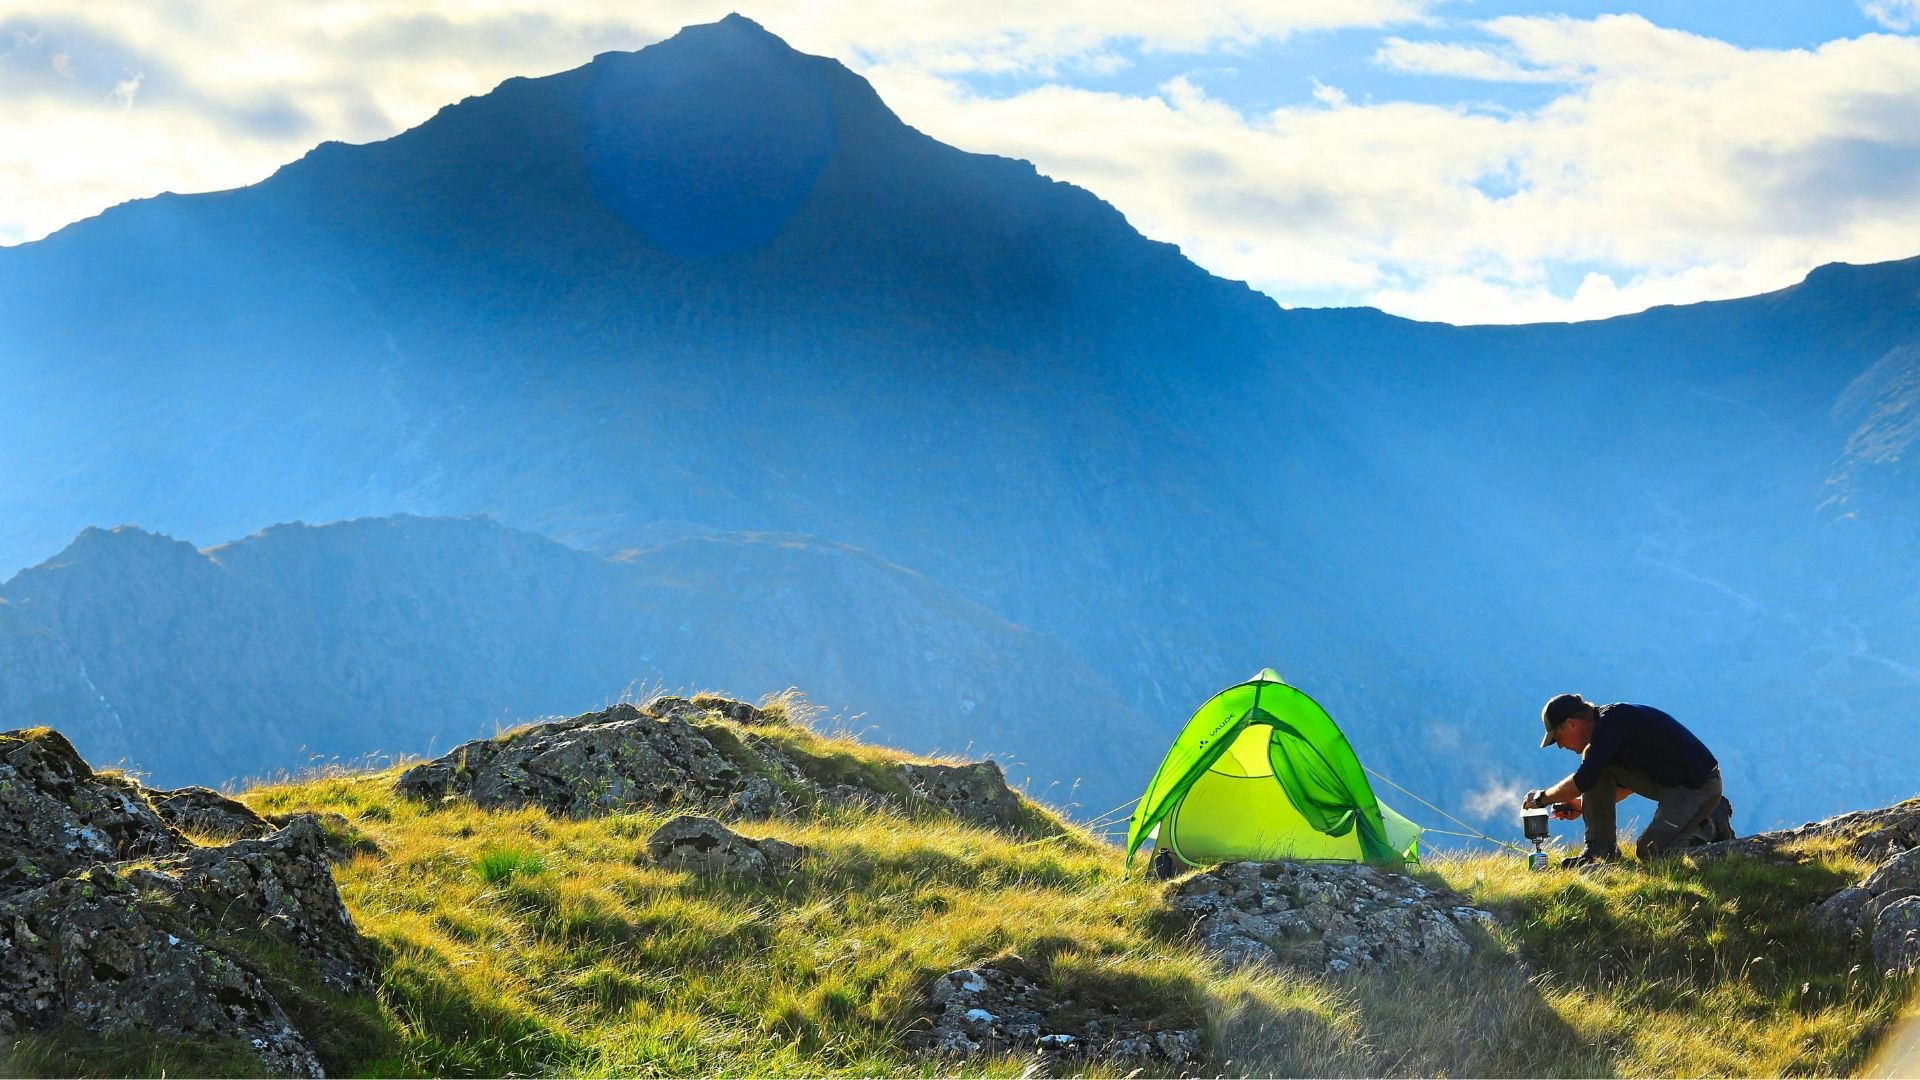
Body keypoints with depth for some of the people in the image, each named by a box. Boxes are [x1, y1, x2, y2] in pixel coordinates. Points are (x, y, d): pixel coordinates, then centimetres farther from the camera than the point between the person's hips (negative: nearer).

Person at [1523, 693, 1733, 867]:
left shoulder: (1610, 722, -21)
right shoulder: (1607, 722, 11)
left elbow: (1583, 781, -25)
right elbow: (1629, 782, 23)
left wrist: (1542, 797, -11)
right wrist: (1582, 804, 16)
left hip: (1701, 786, -10)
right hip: (1665, 781, 10)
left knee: (1649, 852, -17)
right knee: (1592, 758, -2)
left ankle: (1713, 825, 3)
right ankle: (1600, 848, -1)